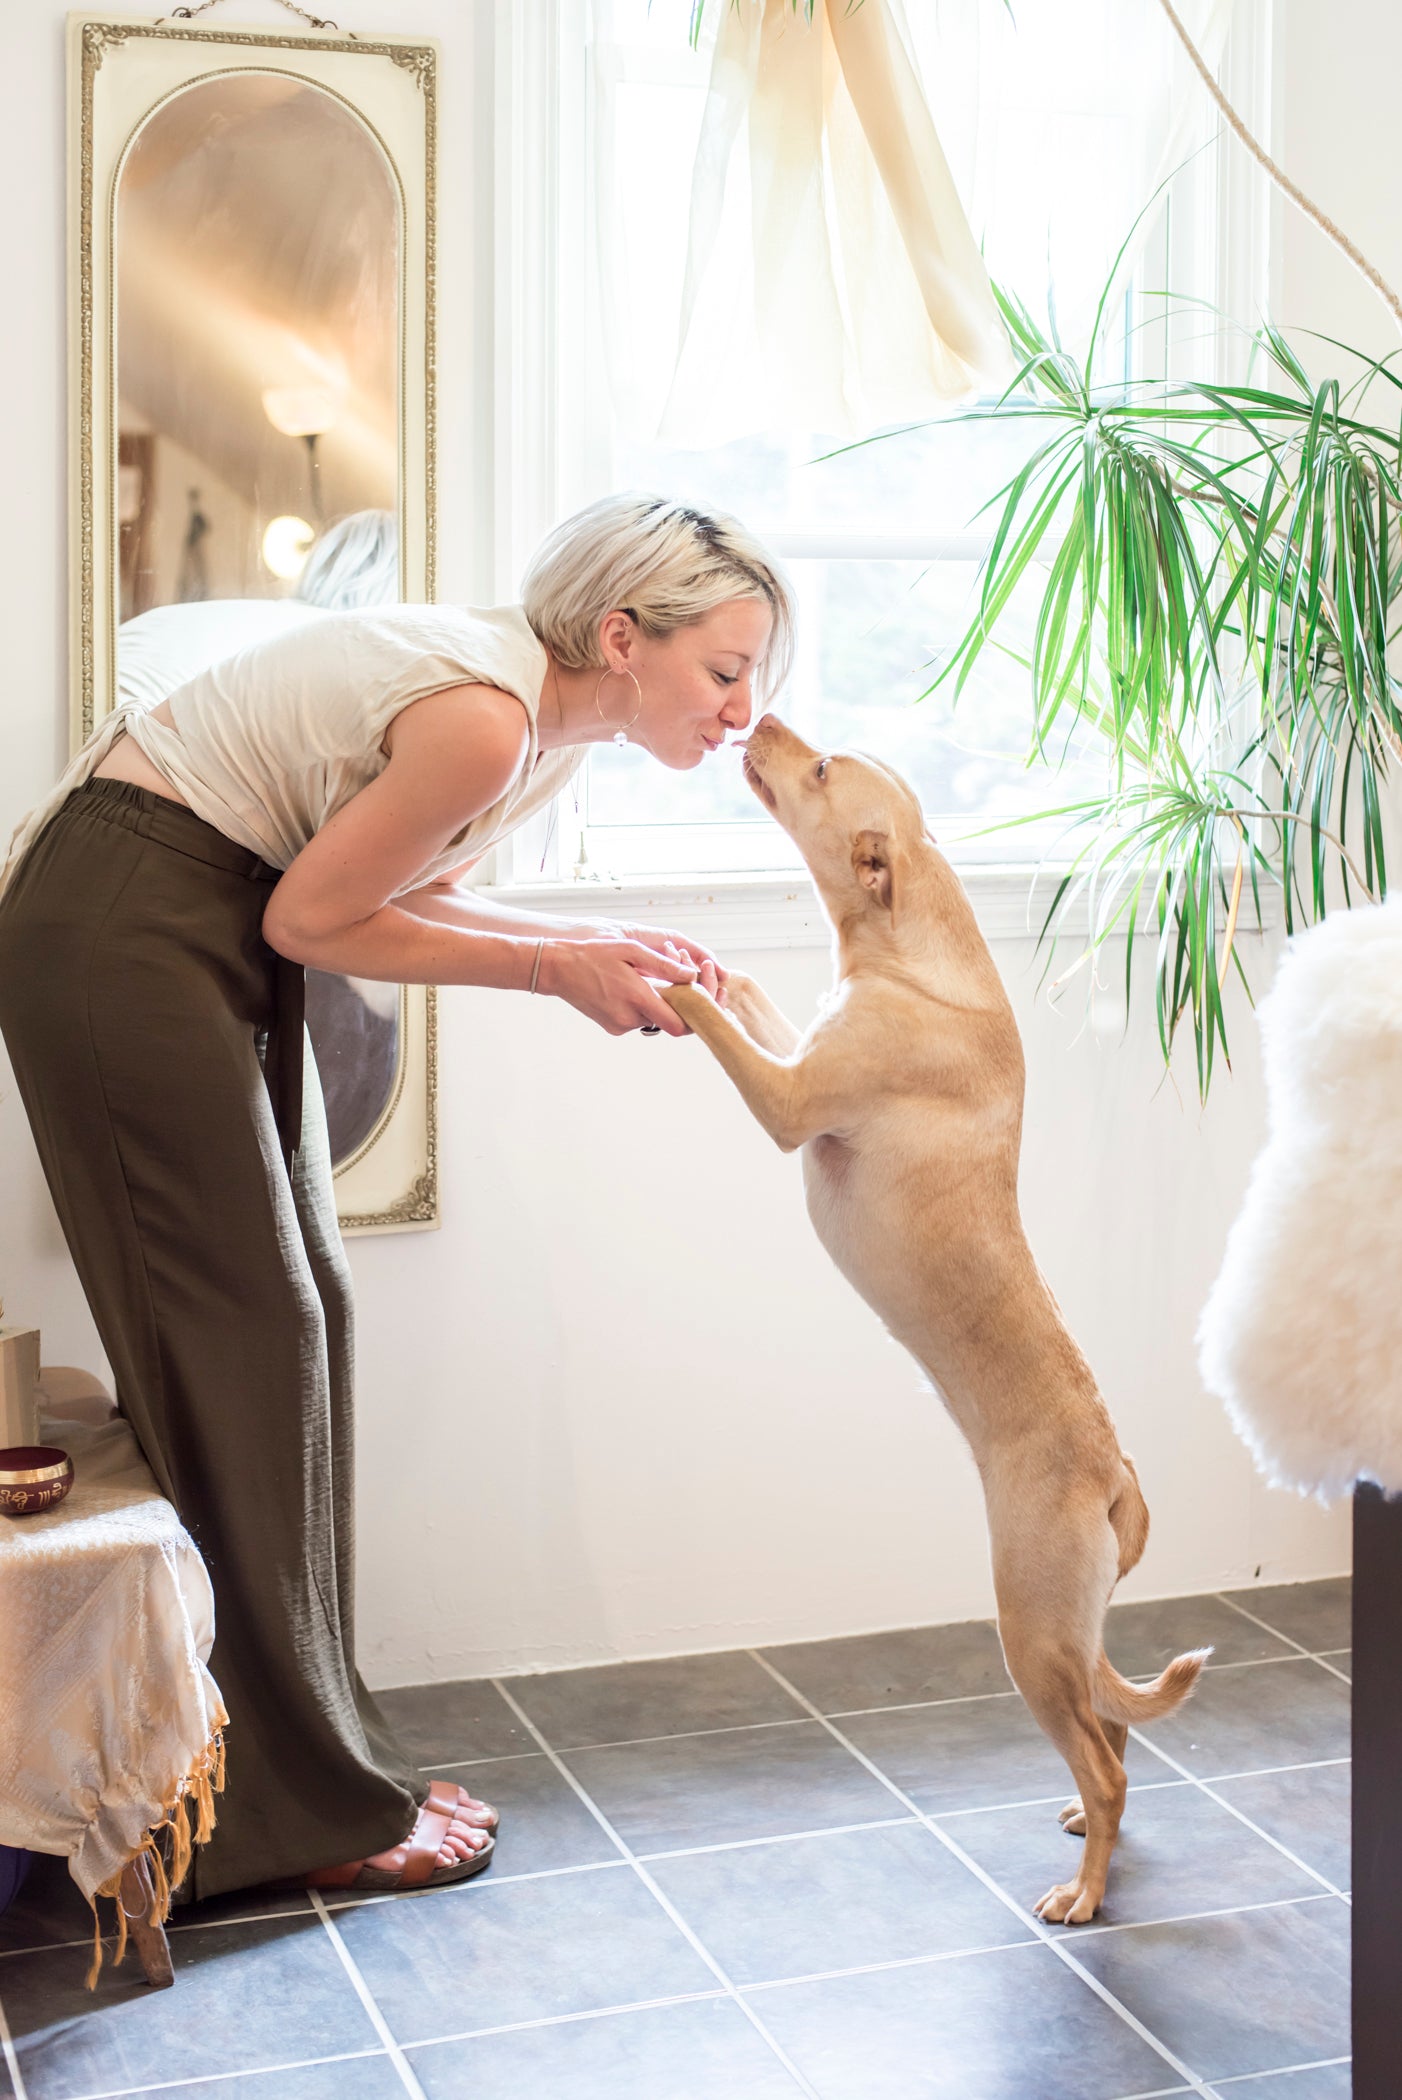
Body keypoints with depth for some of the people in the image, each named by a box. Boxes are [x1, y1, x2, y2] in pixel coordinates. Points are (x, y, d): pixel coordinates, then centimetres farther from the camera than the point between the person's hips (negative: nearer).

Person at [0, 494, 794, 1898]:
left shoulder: (560, 719, 3)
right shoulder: (484, 717, -26)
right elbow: (313, 919, -18)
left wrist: (602, 945, -2)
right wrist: (555, 968, -14)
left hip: (217, 928, 10)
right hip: (121, 928, -10)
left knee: (294, 1320, 9)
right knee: (237, 1334, -6)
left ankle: (307, 1767, 19)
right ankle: (296, 1811, 5)